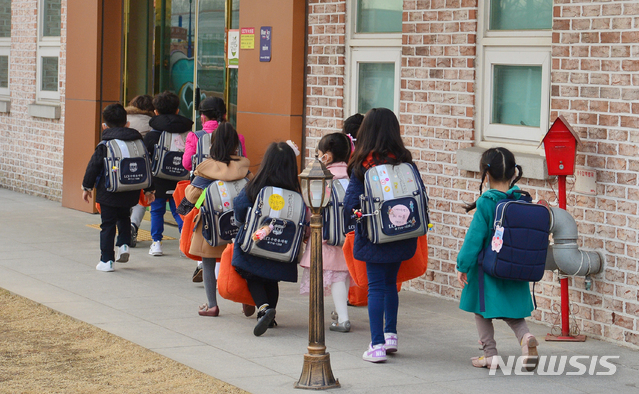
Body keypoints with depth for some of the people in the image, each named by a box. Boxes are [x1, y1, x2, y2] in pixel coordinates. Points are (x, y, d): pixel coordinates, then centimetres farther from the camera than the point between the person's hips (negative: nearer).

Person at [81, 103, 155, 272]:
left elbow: (94, 166, -6)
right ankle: (123, 244, 11)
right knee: (124, 217, 29)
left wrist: (87, 187, 4)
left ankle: (106, 260, 2)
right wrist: (148, 189, 19)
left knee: (108, 224, 2)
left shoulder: (104, 145, -7)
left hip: (108, 193, -4)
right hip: (131, 193, 4)